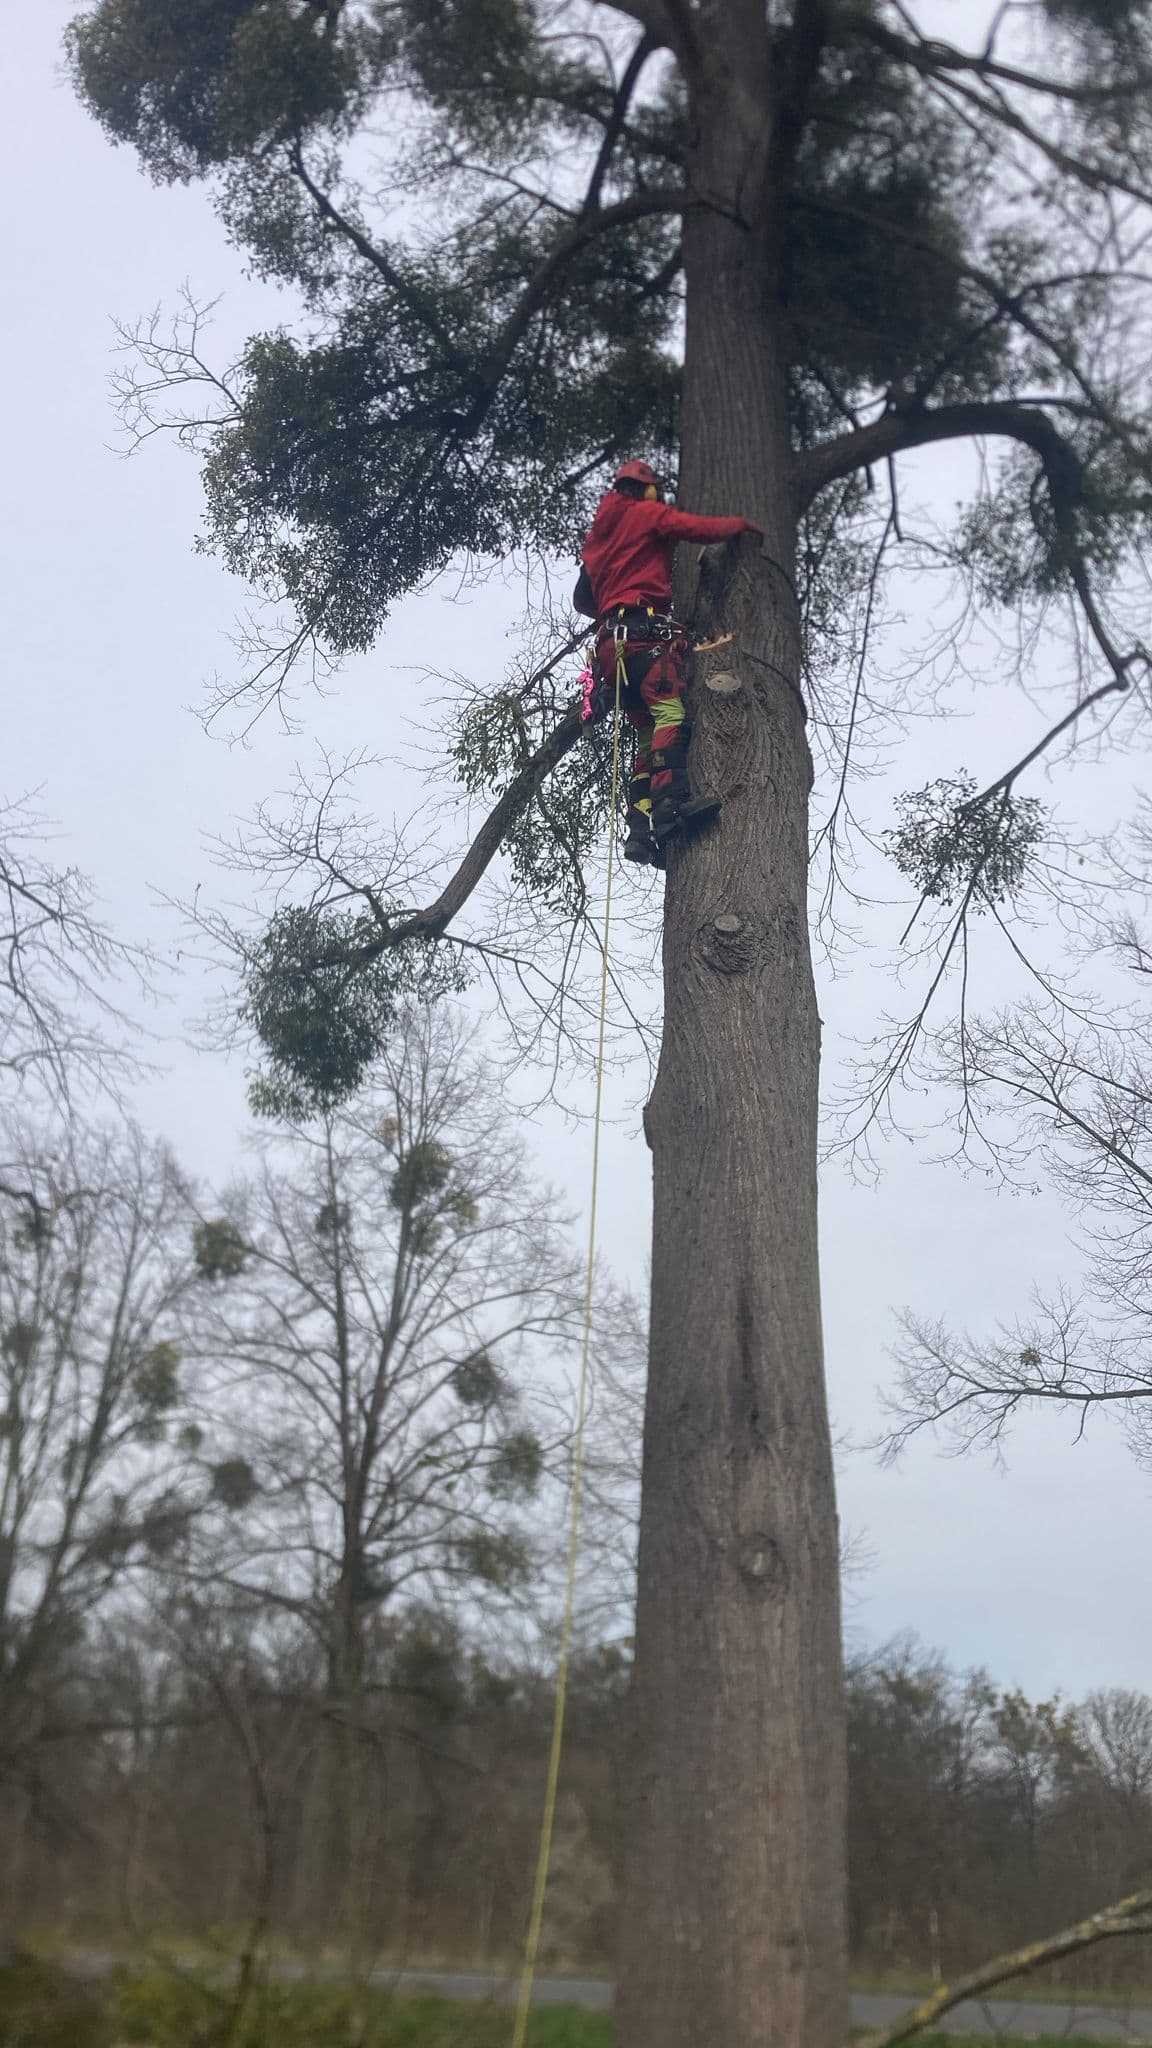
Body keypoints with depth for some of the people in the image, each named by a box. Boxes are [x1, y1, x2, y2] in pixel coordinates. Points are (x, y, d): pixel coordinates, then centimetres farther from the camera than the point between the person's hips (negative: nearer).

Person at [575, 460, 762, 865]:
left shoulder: (598, 535, 31)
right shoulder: (646, 513, 11)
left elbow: (582, 599, 34)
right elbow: (701, 528, -1)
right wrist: (741, 524, 16)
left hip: (611, 642, 8)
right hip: (644, 630, -8)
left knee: (648, 735, 3)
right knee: (670, 712, -24)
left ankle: (641, 827, -12)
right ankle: (671, 803, -45)